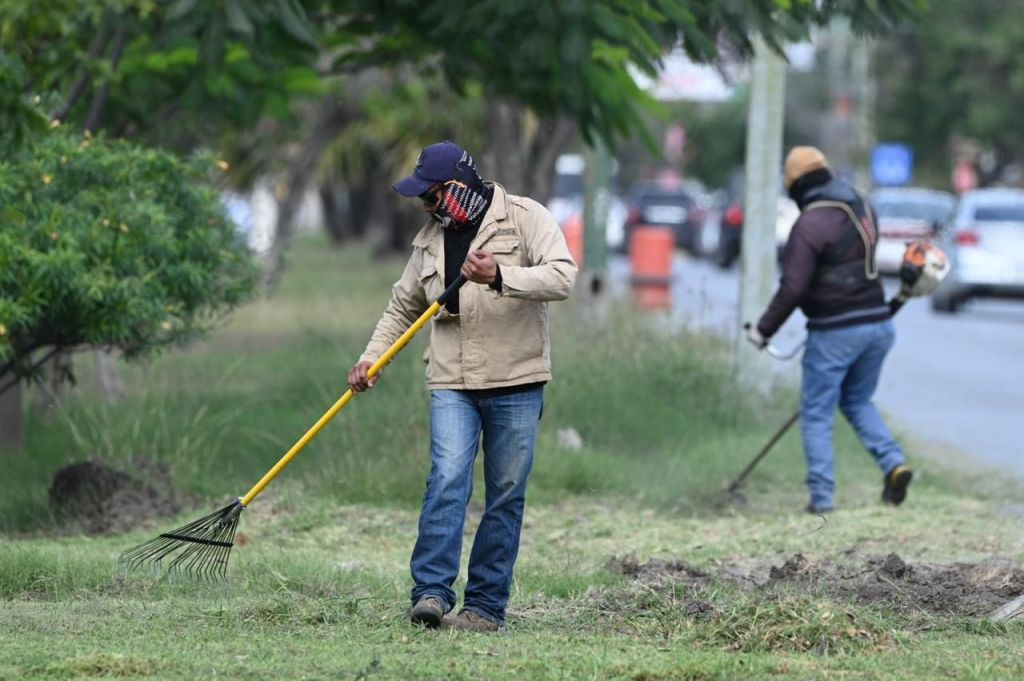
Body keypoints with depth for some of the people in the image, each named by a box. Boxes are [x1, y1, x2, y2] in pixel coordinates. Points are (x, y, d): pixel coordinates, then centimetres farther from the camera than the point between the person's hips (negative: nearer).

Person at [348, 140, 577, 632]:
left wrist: (501, 277, -30)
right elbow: (404, 307, 21)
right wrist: (371, 359, 8)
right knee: (447, 481, -14)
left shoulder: (525, 218, -3)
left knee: (506, 497, 1)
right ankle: (431, 593, -19)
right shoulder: (430, 239, 13)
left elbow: (562, 278, -16)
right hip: (452, 383, 3)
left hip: (516, 384, -3)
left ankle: (486, 606, 5)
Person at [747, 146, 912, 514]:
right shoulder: (862, 207, 7)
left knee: (817, 415, 4)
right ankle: (894, 463, 3)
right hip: (877, 322, 7)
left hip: (835, 332, -7)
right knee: (858, 401, 23)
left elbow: (793, 288, -18)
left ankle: (821, 496, 1)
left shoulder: (811, 223, -16)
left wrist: (764, 329, -7)